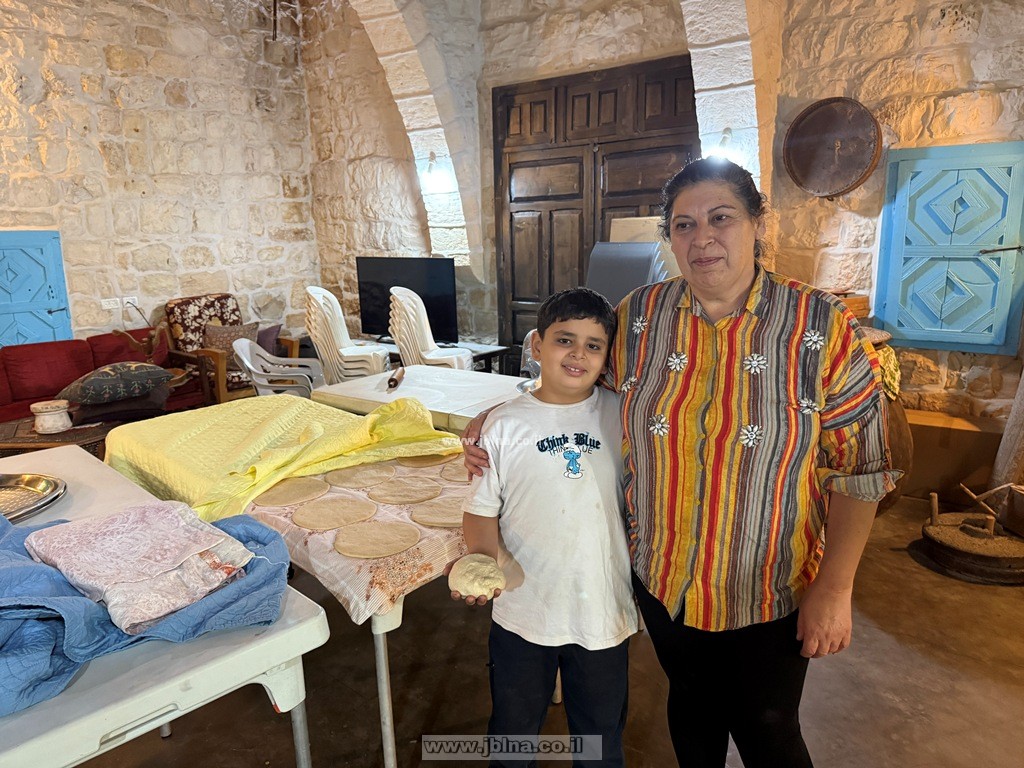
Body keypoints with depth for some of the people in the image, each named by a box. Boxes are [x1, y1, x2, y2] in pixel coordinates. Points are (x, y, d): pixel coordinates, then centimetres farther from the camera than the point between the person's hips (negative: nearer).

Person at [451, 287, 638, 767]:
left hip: (604, 611, 1)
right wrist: (484, 560, -22)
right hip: (524, 611, 0)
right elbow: (482, 511, -6)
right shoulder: (504, 425, -9)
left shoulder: (620, 417, -6)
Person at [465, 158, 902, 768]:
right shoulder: (638, 316, -7)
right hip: (663, 581, 3)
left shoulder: (823, 327, -14)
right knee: (693, 704, 25)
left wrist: (835, 587, -12)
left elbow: (858, 467, -10)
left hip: (771, 593, -2)